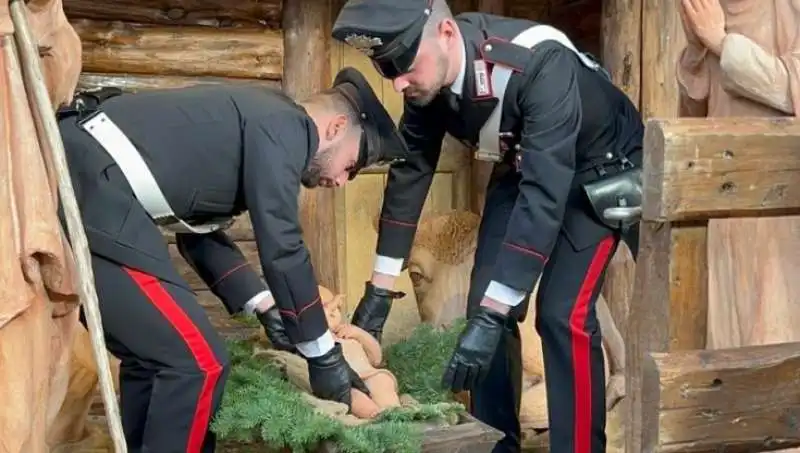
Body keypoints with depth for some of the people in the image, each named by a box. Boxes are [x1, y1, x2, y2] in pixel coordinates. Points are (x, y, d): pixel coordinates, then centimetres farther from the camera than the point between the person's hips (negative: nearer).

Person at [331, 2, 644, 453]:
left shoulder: (539, 64, -40)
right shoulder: (426, 77, -19)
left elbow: (545, 195, -42)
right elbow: (411, 169, -8)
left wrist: (492, 317, -44)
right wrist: (380, 288, -7)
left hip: (601, 171, -6)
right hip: (523, 168, 6)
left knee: (563, 313, -17)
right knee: (485, 302, 0)